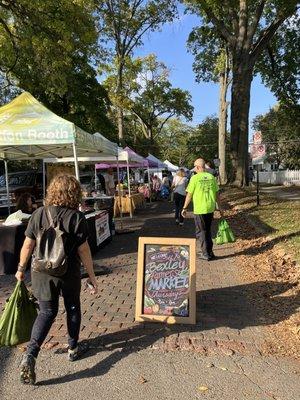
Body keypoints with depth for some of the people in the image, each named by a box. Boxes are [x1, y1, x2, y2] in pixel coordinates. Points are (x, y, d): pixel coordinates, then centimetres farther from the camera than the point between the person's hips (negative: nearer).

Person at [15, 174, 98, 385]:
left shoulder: (38, 214, -6)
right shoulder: (77, 218, -15)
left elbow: (28, 245, -1)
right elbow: (83, 250, -13)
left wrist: (21, 269, 13)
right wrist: (92, 276, -3)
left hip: (42, 273, 2)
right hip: (69, 273, -2)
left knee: (47, 312, 15)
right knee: (73, 308, 20)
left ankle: (30, 354, 1)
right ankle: (73, 348, 35)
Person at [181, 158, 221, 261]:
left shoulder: (195, 178, -10)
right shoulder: (212, 177, 3)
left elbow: (189, 194, -7)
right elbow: (216, 194, 8)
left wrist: (184, 208, 1)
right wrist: (218, 206, 19)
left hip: (199, 210, -5)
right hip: (210, 209, 5)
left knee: (201, 232, 7)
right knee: (208, 230, 18)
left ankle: (206, 254, 8)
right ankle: (210, 252, 23)